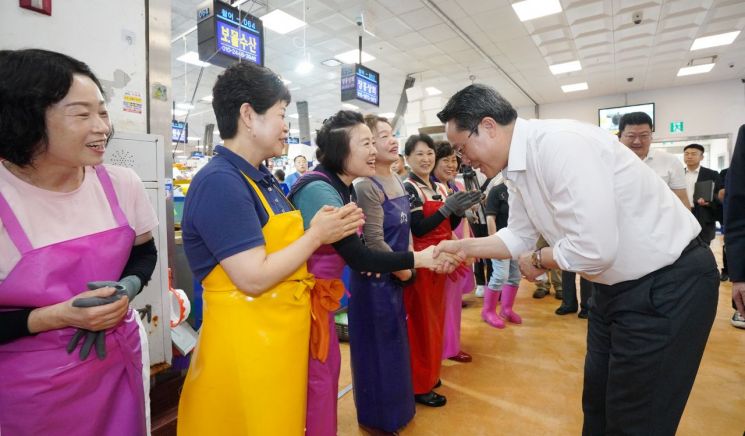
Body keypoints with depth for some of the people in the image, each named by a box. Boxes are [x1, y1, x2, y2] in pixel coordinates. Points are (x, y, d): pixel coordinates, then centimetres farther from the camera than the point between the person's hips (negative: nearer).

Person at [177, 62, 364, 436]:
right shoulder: (219, 182, -20)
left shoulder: (262, 179, 9)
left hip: (279, 335, 9)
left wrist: (327, 230, -2)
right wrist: (316, 235, -15)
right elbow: (254, 278, -25)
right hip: (245, 341, -8)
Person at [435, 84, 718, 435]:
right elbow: (518, 236, 10)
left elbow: (593, 249, -32)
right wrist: (462, 246, 2)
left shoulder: (560, 143, -29)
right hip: (616, 283, 9)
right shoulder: (518, 168, 0)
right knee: (597, 399, 23)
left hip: (669, 283, -9)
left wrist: (538, 260, -15)